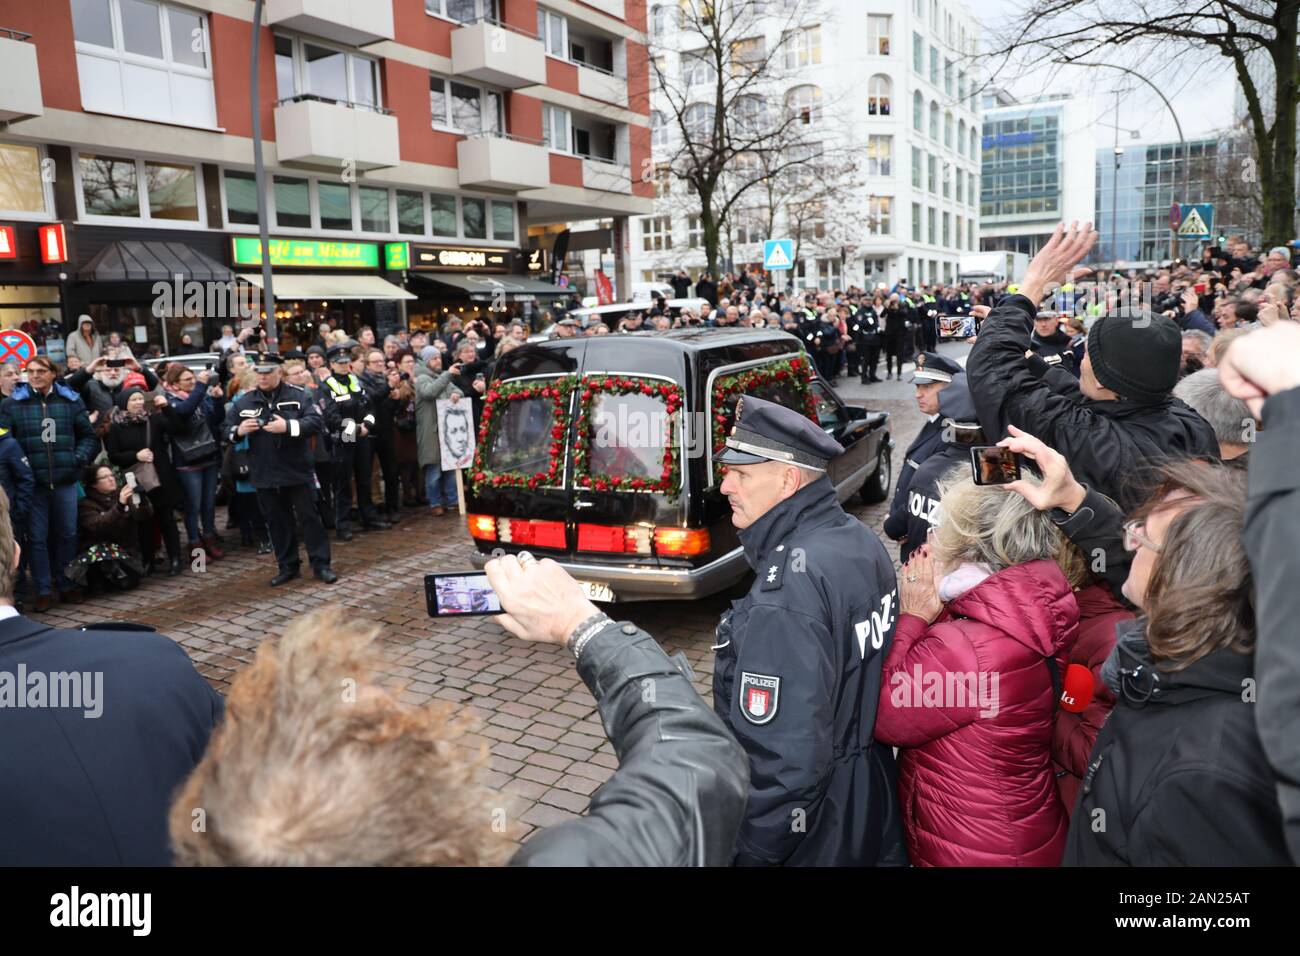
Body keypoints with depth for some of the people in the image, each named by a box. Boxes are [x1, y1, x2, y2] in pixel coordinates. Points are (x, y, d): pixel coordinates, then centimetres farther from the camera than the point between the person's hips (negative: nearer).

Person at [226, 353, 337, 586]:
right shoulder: (243, 402, 7)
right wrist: (238, 431, -13)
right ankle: (287, 567, 22)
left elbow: (317, 422, -15)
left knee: (309, 517, 2)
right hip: (264, 475, 4)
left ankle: (321, 564, 10)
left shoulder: (298, 396, -4)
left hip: (298, 471, -3)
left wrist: (288, 426, -27)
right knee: (277, 522, 11)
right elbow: (226, 431, 10)